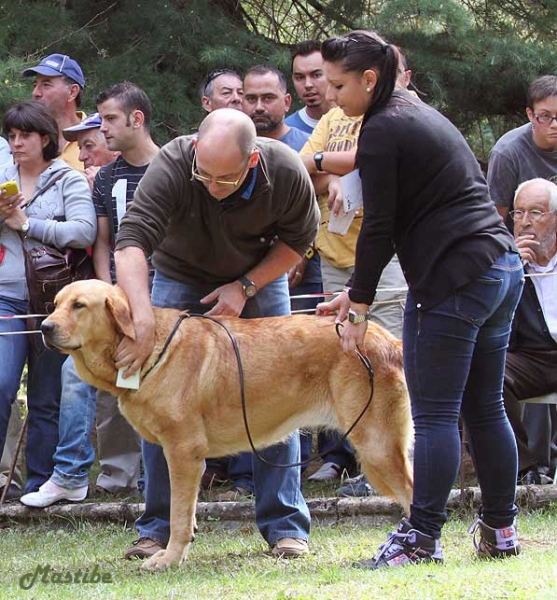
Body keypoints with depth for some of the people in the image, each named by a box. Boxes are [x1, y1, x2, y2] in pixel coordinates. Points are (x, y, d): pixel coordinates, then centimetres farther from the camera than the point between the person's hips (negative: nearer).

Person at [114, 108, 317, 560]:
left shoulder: (286, 173, -27)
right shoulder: (172, 165, -34)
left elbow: (298, 239, -8)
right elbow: (132, 240, -43)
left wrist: (246, 286, -19)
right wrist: (142, 320, -55)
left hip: (260, 280, 1)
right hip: (181, 279, -1)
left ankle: (285, 524, 4)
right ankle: (159, 527, 3)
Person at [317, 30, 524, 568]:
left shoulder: (381, 131, -9)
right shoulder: (420, 115, 20)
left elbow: (379, 227, -10)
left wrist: (359, 305, -3)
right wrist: (357, 292, 21)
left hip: (453, 279, -9)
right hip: (502, 265, 9)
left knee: (433, 413, -4)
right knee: (484, 407, 14)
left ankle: (422, 537, -2)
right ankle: (500, 529, 18)